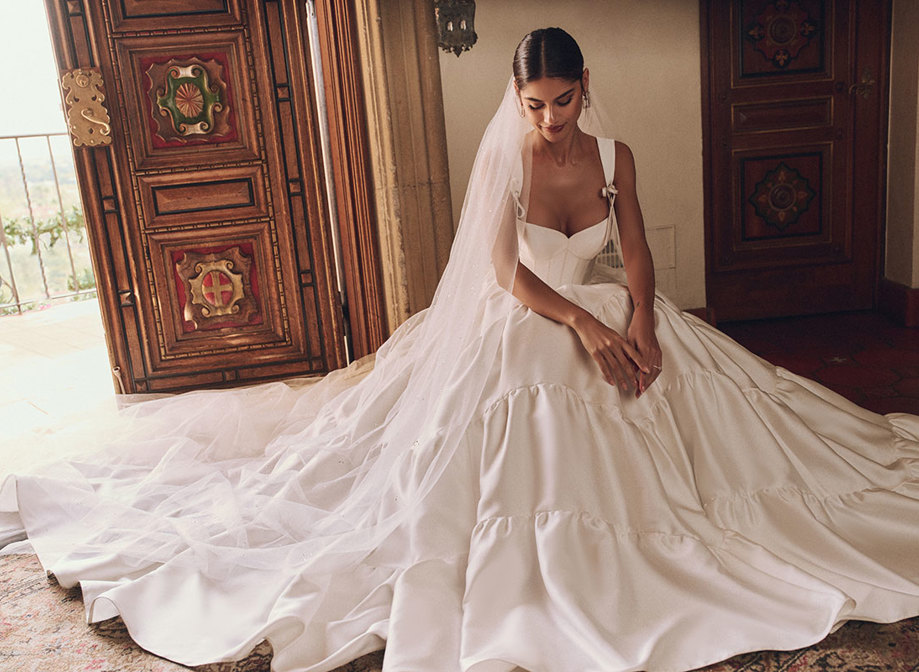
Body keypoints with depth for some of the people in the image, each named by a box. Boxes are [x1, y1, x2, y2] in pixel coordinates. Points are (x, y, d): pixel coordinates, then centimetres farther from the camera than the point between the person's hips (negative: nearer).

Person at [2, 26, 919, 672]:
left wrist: (641, 325, -19)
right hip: (514, 327, -4)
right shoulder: (502, 157, -14)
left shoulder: (613, 157, -2)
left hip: (604, 315, 5)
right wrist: (585, 327, -26)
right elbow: (508, 271, -18)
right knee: (495, 457, -5)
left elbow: (635, 253, -1)